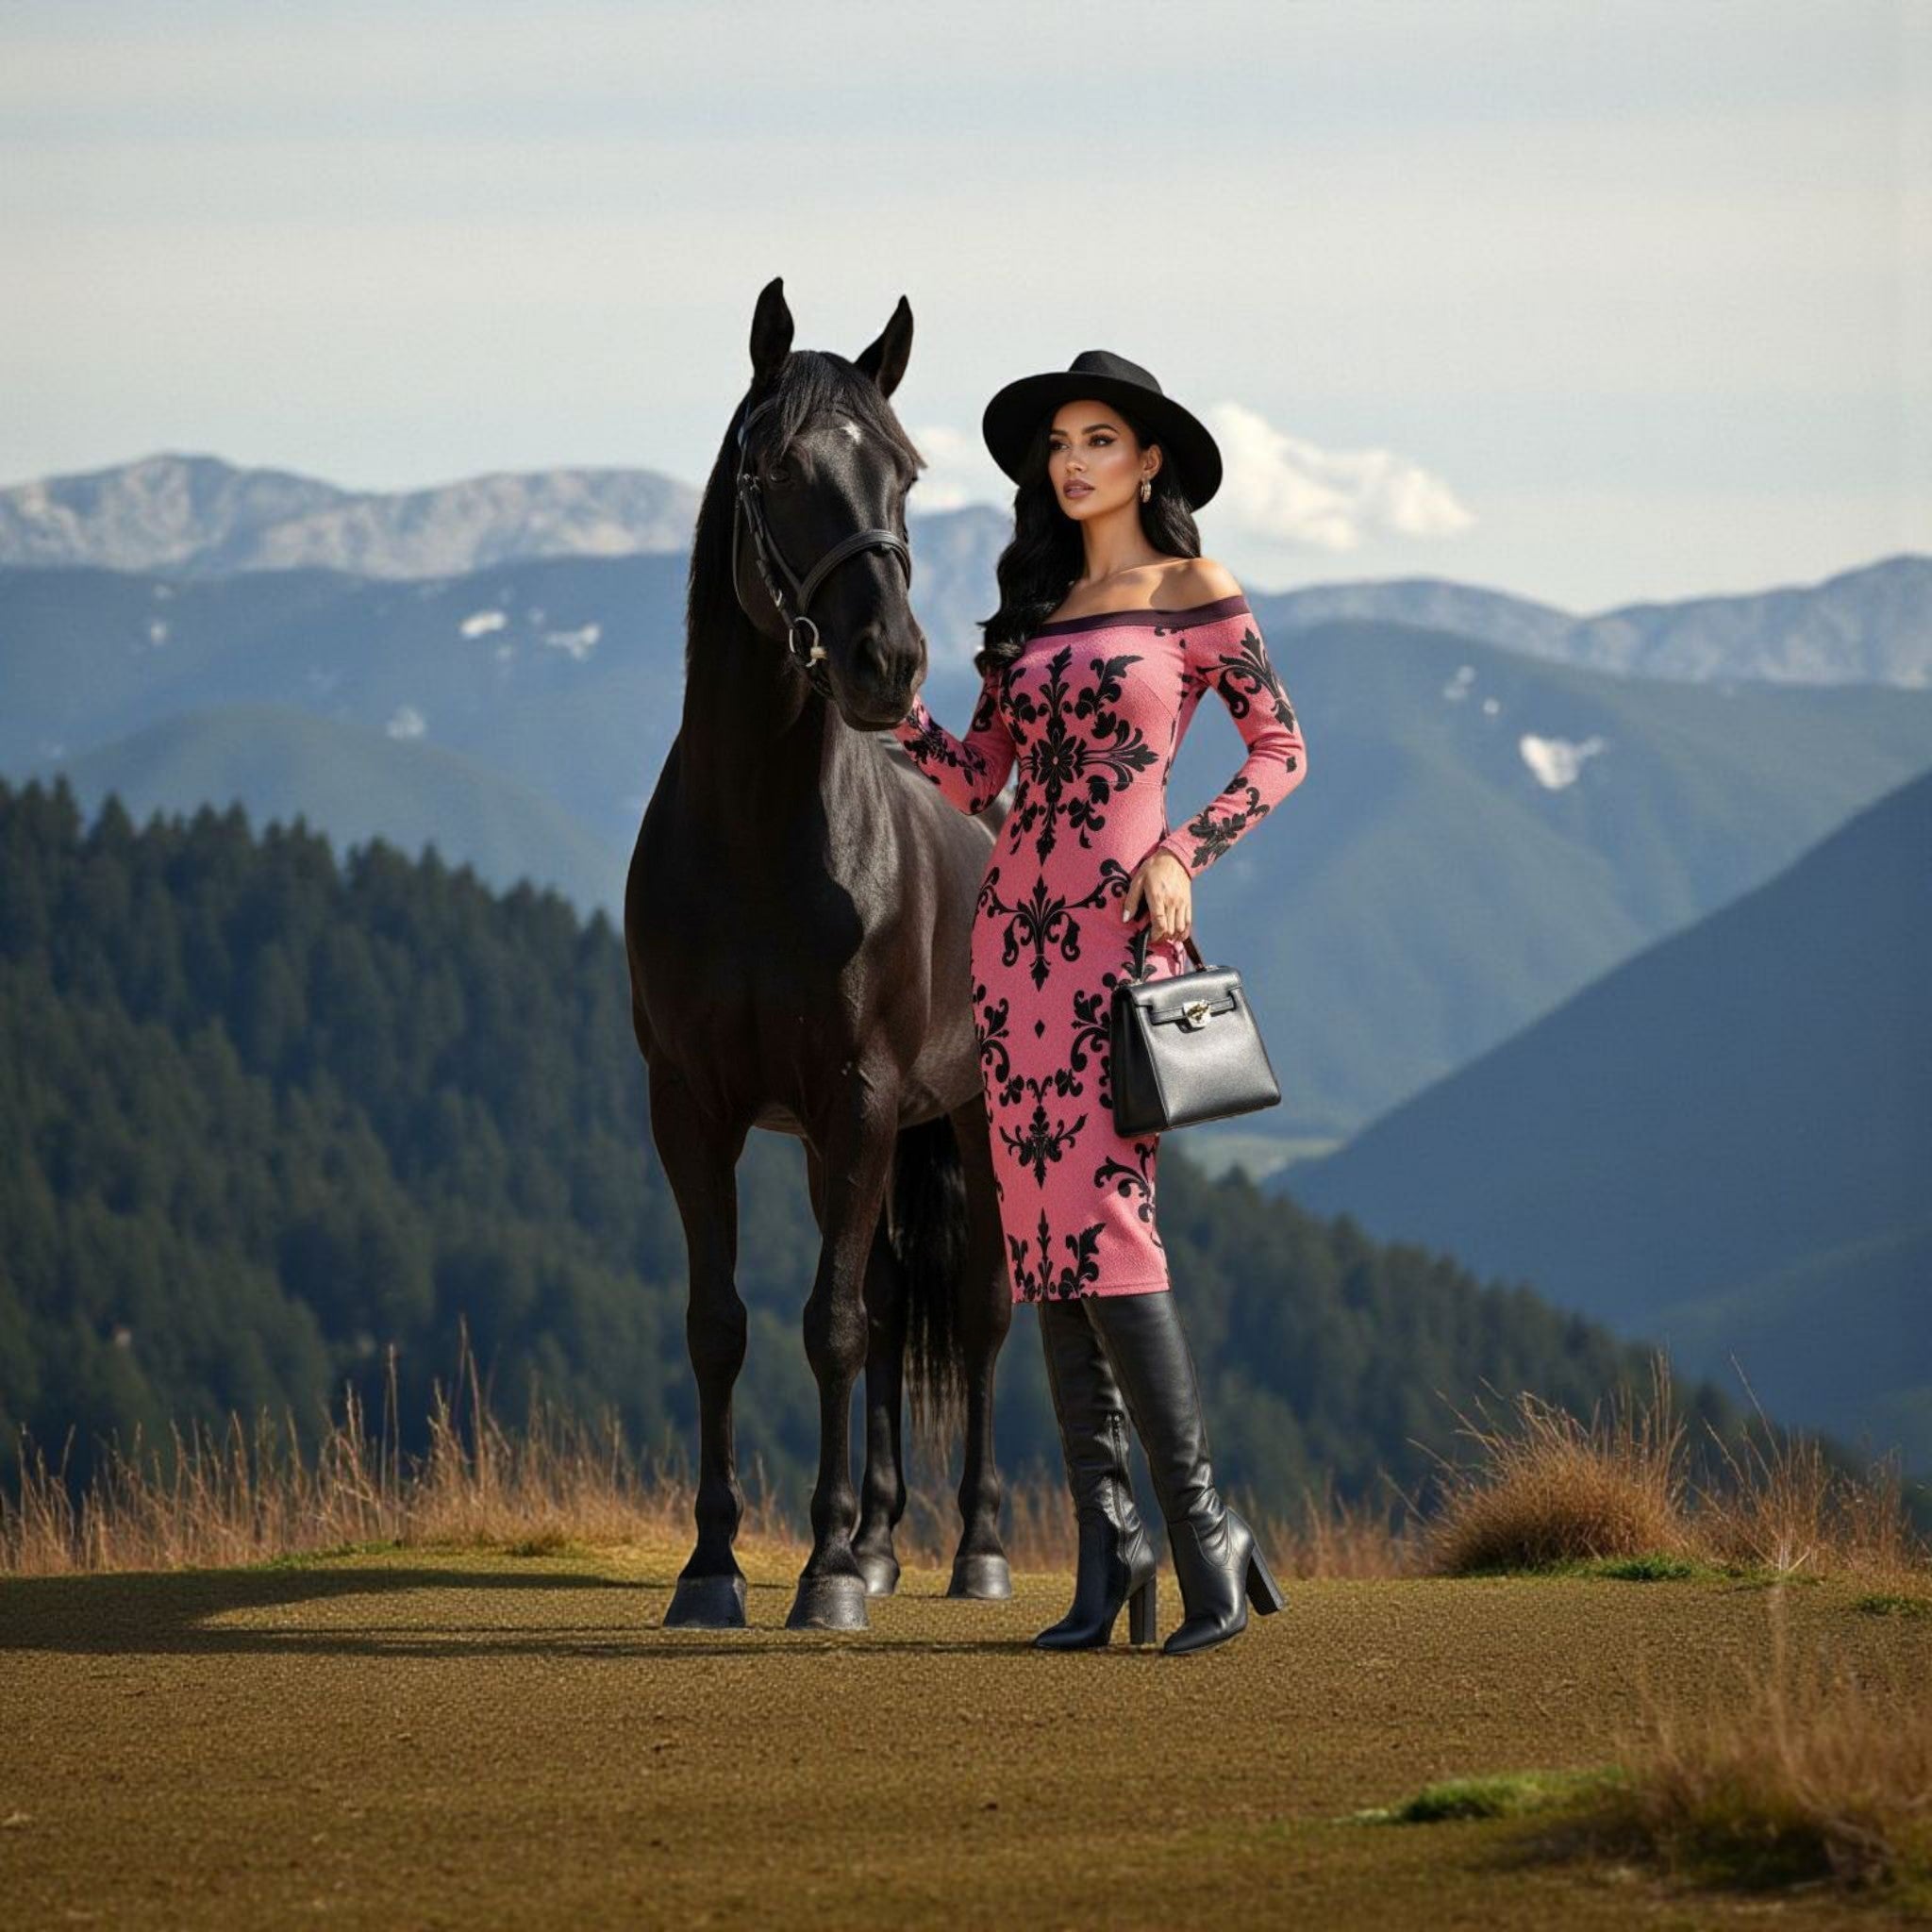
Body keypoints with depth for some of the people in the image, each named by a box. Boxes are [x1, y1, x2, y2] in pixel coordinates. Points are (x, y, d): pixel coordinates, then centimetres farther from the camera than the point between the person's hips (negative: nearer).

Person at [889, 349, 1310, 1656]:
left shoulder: (1195, 593, 0)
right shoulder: (1035, 604, 15)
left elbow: (1281, 748, 1)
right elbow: (974, 778, 13)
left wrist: (1184, 856, -10)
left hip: (1123, 927, -6)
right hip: (1016, 919, 6)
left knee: (1104, 1214, -15)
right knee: (1044, 1227, 2)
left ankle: (1202, 1526, -10)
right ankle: (1108, 1544, 5)